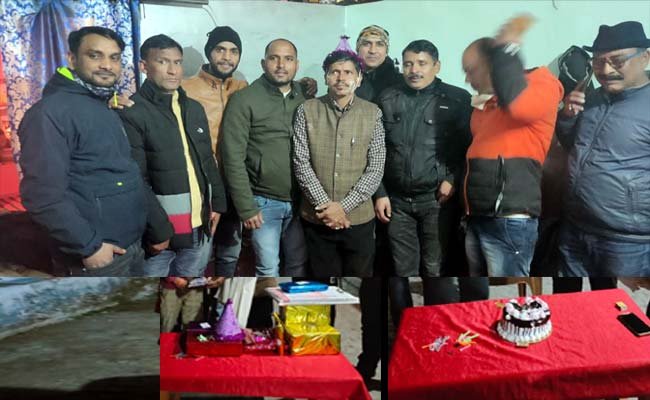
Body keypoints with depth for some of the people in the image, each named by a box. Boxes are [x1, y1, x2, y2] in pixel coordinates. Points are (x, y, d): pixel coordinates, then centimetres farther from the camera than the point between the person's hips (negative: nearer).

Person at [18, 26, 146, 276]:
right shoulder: (52, 112, -15)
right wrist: (88, 246, -18)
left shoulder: (107, 109, 13)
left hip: (132, 246, 8)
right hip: (97, 255, -8)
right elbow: (43, 195, -21)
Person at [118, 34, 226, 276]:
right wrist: (158, 228, -16)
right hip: (160, 228, -6)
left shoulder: (194, 108, 11)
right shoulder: (132, 113, -11)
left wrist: (217, 203, 9)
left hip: (199, 225, 6)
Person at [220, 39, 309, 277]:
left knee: (299, 265, 13)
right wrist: (246, 207, -12)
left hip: (299, 201, 4)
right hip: (264, 202, -4)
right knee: (268, 268, 2)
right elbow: (233, 159, -10)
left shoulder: (305, 100, 6)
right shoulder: (244, 100, -7)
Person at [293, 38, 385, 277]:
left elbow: (376, 168, -4)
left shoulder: (372, 113, 0)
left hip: (359, 218, 0)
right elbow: (301, 164, -5)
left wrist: (343, 206, -12)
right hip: (317, 218, 0)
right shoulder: (307, 111, -1)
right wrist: (325, 205, -13)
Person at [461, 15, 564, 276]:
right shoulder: (483, 103, 19)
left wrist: (505, 47, -19)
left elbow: (518, 103, -28)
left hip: (509, 221, -9)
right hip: (477, 218, 9)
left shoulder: (540, 83, -5)